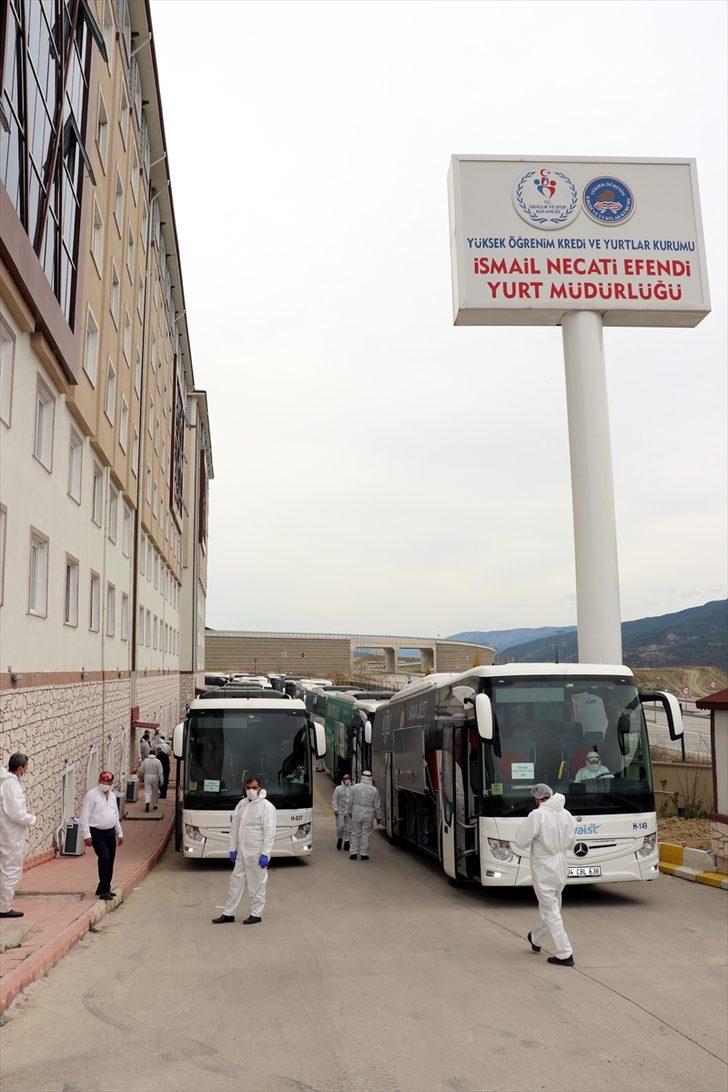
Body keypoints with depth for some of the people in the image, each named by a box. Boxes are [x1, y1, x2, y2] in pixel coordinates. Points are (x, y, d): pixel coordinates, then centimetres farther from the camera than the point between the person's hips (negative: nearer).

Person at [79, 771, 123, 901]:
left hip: (110, 832, 7)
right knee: (104, 858, -19)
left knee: (110, 861, 8)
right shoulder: (91, 795, -8)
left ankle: (104, 889, 22)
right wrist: (86, 835, -16)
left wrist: (119, 833, 19)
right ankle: (103, 890, -11)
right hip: (97, 833, -7)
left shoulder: (112, 796, 13)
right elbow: (84, 816, -11)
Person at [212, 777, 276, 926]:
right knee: (236, 881, 12)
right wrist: (233, 849, 8)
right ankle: (228, 914, 22)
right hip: (241, 852, 6)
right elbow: (235, 827, 11)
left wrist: (265, 854, -19)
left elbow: (269, 832, -16)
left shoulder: (266, 806, -12)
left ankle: (256, 914, 17)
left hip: (256, 853, -6)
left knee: (257, 884, 4)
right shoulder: (242, 804, 8)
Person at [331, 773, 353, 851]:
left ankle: (346, 844, 12)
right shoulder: (338, 789, 3)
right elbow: (334, 800, 1)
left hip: (349, 812, 3)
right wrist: (335, 809, -10)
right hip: (340, 811, -3)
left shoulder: (352, 789, 9)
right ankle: (339, 839, 13)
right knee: (340, 826, -11)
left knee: (348, 829, 3)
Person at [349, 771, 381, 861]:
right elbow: (377, 805, -3)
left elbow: (351, 801, 4)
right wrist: (379, 817, 8)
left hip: (356, 814, 1)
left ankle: (353, 853, 12)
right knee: (366, 834, 7)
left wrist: (350, 812, 18)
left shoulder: (355, 787, -3)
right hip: (368, 815, -1)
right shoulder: (374, 790, -6)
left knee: (355, 833, 11)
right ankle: (364, 854, 11)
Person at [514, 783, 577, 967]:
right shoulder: (567, 815, 0)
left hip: (543, 870, -7)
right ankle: (537, 940, 40)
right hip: (561, 867, 7)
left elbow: (521, 842, -15)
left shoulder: (537, 816, -19)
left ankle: (565, 955, 0)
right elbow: (569, 842, 10)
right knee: (550, 907, 22)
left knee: (551, 912, 0)